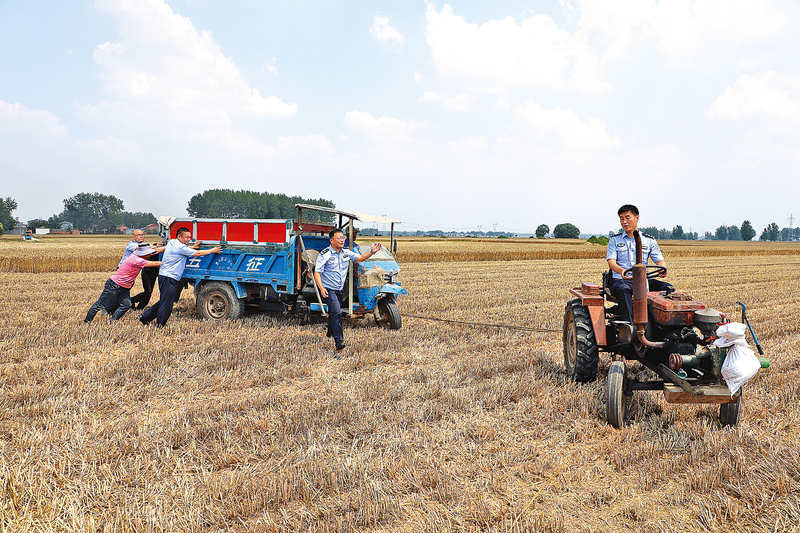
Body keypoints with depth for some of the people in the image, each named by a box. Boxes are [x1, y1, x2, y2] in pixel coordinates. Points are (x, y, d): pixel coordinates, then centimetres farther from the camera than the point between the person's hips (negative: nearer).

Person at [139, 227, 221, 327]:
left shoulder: (172, 242, 12)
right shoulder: (180, 247, -16)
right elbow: (197, 254, -11)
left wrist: (192, 247, 18)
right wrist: (212, 250, -1)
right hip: (168, 278, -10)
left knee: (164, 301, 17)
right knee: (167, 303, -5)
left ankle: (145, 317, 23)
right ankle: (160, 325, 1)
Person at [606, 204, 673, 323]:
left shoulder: (649, 241, 16)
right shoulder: (615, 240, 11)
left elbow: (660, 260, 7)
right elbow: (611, 262, -3)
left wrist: (663, 269, -20)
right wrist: (621, 271, -27)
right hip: (620, 280, -3)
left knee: (668, 288, -22)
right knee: (624, 290, -38)